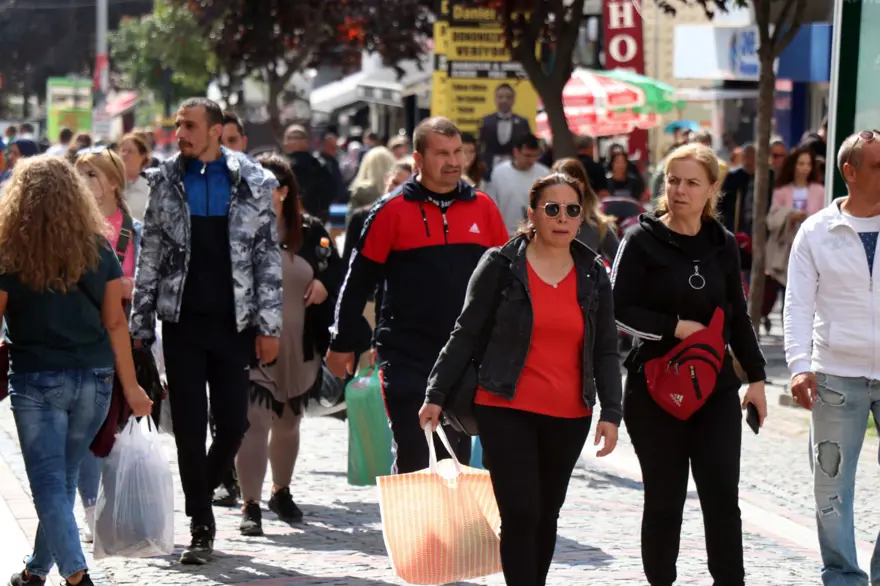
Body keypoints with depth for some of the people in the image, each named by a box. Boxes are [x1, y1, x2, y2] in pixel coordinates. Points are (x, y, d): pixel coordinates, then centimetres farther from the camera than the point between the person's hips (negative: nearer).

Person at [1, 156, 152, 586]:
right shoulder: (98, 250, 0)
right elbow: (115, 322, 3)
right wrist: (130, 386, 8)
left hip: (36, 380, -4)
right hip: (95, 379, 4)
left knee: (49, 483, 0)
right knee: (63, 479, 16)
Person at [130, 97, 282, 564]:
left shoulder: (253, 184, 1)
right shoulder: (166, 183, 4)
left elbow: (269, 258, 3)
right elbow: (149, 259, 7)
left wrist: (269, 326, -2)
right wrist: (139, 327, 3)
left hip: (234, 323, 0)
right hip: (182, 321, 0)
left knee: (234, 424, 0)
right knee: (189, 426, -2)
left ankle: (202, 493, 28)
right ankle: (201, 528, 7)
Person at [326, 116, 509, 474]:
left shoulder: (483, 209, 6)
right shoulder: (393, 210, -3)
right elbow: (359, 281, 1)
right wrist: (343, 345, 1)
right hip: (407, 359, -3)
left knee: (456, 458, 9)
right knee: (413, 457, -4)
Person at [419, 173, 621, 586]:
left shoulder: (594, 276, 8)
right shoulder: (501, 265, -3)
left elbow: (605, 350, 9)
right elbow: (466, 335, 0)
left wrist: (611, 412, 0)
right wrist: (436, 395, -3)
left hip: (569, 417, 4)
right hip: (506, 411, -4)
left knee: (546, 514, 13)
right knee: (521, 514, -11)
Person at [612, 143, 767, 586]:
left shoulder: (723, 245, 9)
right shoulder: (643, 240, -4)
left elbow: (737, 317, 15)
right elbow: (619, 311, -8)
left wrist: (756, 377, 11)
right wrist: (675, 327, -15)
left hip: (716, 385, 3)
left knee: (722, 495, -4)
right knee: (664, 499, 3)